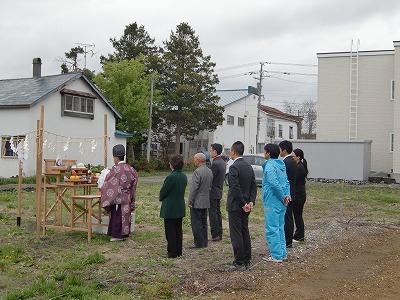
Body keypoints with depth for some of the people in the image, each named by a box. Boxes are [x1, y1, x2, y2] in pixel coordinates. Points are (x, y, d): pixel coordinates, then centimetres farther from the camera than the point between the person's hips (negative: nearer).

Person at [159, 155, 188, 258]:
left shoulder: (171, 177, -22)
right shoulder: (184, 176, 3)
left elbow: (163, 191, -15)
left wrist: (161, 198, 8)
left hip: (170, 209, -8)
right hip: (180, 208, 8)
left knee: (170, 231, 2)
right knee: (178, 230, 15)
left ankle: (172, 252, 7)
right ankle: (178, 251, 23)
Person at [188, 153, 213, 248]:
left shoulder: (197, 172, -19)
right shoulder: (209, 171, 8)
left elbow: (194, 188, -20)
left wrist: (190, 201, -13)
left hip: (197, 202, -9)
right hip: (206, 202, 9)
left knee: (196, 223, -2)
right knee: (204, 222, 15)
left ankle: (199, 243, 1)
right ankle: (204, 242, 20)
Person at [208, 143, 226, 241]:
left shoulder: (215, 163, -20)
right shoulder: (222, 162, 10)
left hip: (213, 192, -9)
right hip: (219, 192, 9)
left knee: (212, 214, -3)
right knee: (217, 213, 14)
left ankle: (215, 235, 0)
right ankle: (219, 234, 20)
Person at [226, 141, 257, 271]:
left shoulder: (234, 167, -17)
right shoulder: (249, 166, 10)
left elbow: (235, 188, -23)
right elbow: (254, 186, 8)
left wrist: (243, 204, -16)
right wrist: (251, 201, 0)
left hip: (235, 206, -8)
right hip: (245, 205, 8)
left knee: (236, 235, -2)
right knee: (245, 232, 14)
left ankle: (239, 263, 2)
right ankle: (246, 261, 21)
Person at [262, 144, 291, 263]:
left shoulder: (269, 166, -16)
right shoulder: (281, 165, 13)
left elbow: (275, 184, -25)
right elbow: (286, 182, 13)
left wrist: (283, 197, -14)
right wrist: (287, 195, 2)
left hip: (272, 203, -9)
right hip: (281, 203, 9)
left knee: (272, 230, -2)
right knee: (280, 228, 16)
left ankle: (276, 255, 2)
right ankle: (282, 253, 22)